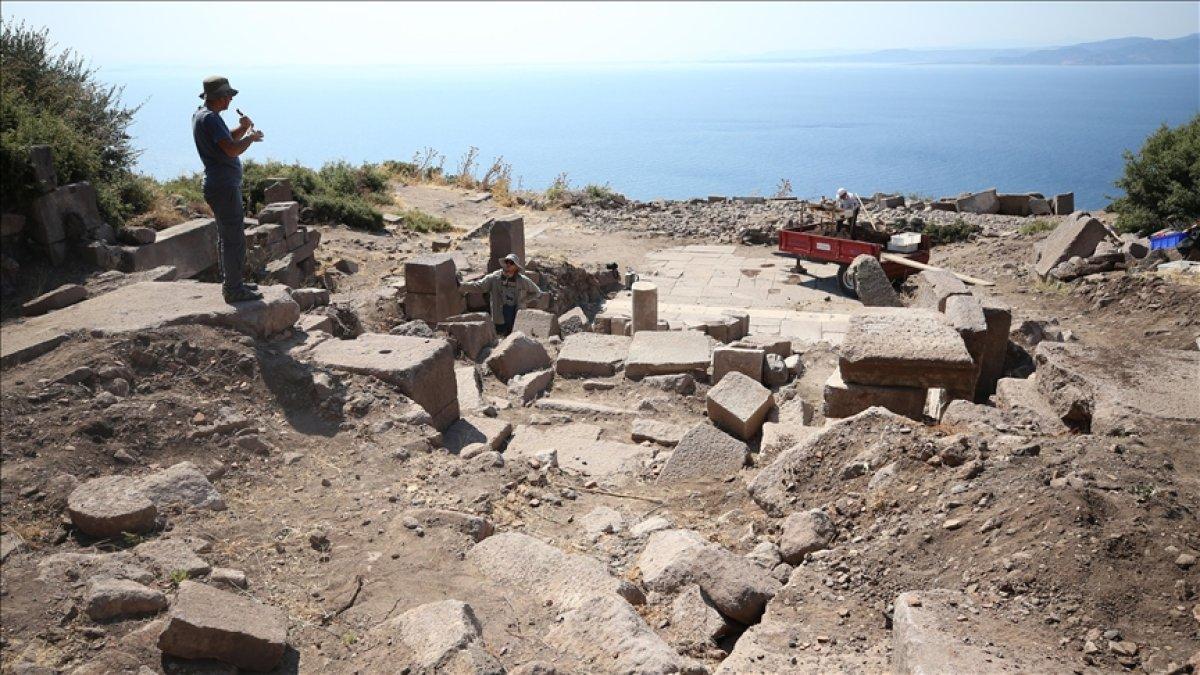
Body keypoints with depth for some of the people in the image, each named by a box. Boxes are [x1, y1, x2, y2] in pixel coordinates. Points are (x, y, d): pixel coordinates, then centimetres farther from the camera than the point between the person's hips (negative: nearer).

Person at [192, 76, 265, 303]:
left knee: (226, 237, 18)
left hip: (219, 184, 11)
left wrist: (242, 128, 5)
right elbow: (232, 149, -27)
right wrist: (251, 137, -10)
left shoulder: (202, 115, 14)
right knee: (235, 239, -7)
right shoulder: (209, 118, -18)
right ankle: (234, 290, -3)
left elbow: (227, 140, 24)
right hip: (224, 187, -11)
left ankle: (230, 282, 28)